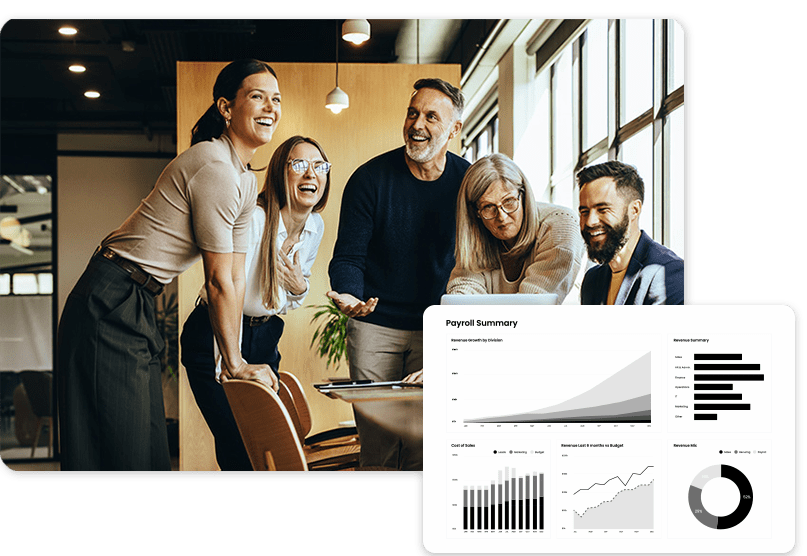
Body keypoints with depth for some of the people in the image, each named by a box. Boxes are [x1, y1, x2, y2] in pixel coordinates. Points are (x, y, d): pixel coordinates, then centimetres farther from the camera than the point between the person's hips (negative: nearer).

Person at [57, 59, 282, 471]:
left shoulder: (246, 181, 12)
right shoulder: (215, 169, -19)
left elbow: (236, 277, 11)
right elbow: (219, 281, -16)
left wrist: (233, 362, 9)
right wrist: (235, 364, -7)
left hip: (138, 308, 10)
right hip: (111, 305, -10)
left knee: (149, 447, 14)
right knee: (123, 452, -5)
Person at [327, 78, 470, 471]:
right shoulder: (370, 178, -6)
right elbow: (349, 256, -5)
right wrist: (348, 295, -26)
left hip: (437, 328, 1)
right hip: (375, 325, -1)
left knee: (424, 442, -3)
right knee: (376, 444, -1)